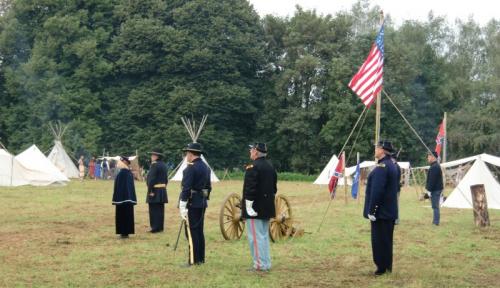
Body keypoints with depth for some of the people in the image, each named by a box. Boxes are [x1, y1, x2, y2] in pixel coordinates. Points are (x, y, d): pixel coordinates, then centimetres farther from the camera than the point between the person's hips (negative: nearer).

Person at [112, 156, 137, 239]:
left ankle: (124, 232, -1)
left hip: (122, 197, -9)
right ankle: (126, 232, 15)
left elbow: (119, 186, -18)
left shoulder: (122, 172, -17)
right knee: (127, 214, 10)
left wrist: (116, 198, -15)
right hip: (128, 197, 9)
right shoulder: (129, 172, 9)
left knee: (122, 215, -3)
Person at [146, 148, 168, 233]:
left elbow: (151, 179, -21)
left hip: (155, 191, -9)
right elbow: (166, 179, 17)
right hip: (162, 191, 9)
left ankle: (155, 227, -2)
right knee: (160, 210, 11)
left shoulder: (154, 165, -15)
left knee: (154, 210, -3)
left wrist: (150, 191, -19)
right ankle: (160, 227, 15)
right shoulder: (163, 165, 13)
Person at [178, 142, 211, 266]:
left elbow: (186, 188, -19)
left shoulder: (190, 168, -15)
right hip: (202, 203, 9)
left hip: (192, 203, -9)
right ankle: (200, 258, 18)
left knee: (192, 232, -5)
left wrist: (182, 207, -18)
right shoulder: (206, 167, 13)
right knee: (199, 231, 13)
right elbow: (208, 186, 18)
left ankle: (193, 260, -4)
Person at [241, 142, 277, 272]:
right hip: (267, 208, 9)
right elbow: (274, 188, 18)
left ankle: (260, 264, -3)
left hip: (255, 208, -9)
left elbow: (250, 189, -21)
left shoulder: (253, 167, -16)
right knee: (264, 236, 15)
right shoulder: (270, 167, 12)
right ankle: (266, 263, 19)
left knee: (255, 236, -4)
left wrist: (248, 207, -18)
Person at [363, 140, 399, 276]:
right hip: (390, 211, 10)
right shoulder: (392, 165, 13)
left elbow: (377, 191, -24)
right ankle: (387, 266, 22)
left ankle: (382, 267, 4)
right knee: (386, 239, 15)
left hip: (380, 211, -10)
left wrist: (371, 210, -20)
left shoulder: (381, 167, -19)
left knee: (379, 240, -1)